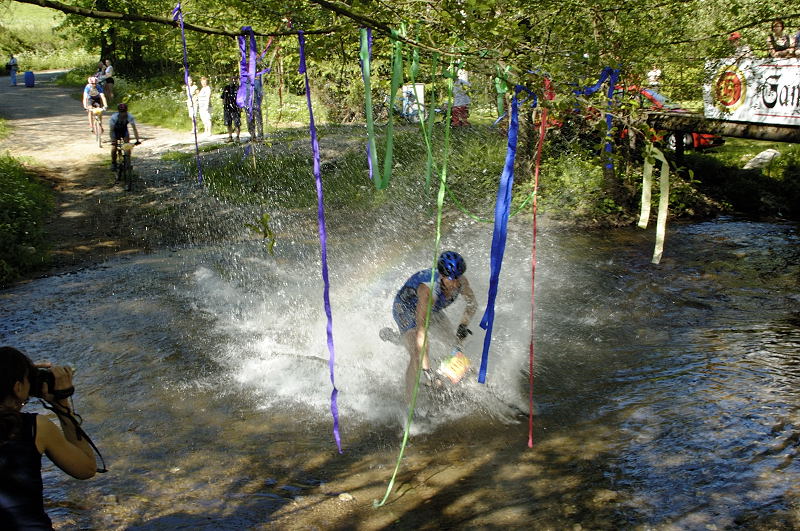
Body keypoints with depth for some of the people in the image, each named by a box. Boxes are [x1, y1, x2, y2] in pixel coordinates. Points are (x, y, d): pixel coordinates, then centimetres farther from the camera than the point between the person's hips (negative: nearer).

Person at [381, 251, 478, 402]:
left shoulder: (461, 282, -25)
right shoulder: (429, 289, -43)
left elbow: (472, 304, -2)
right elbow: (421, 328, -46)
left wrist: (463, 325, -18)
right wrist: (426, 367, -48)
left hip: (432, 309, 7)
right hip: (406, 309, -6)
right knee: (417, 356, -22)